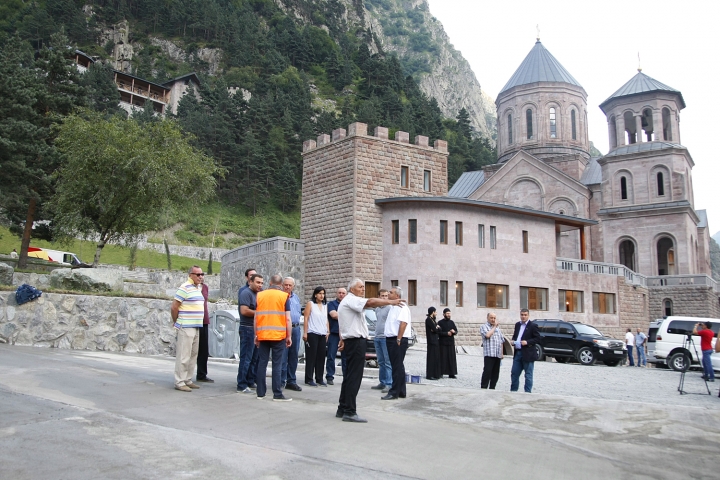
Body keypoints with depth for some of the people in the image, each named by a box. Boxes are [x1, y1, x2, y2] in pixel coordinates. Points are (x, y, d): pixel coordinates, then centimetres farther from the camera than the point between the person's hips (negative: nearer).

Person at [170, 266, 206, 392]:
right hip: (186, 328, -9)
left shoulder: (199, 288, 15)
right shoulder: (185, 288, -11)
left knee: (193, 355, 13)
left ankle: (188, 380, 22)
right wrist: (176, 322, -1)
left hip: (196, 328, 9)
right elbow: (174, 307, -13)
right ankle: (179, 383, 1)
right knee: (183, 356, -5)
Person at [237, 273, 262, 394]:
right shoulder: (246, 293, -9)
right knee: (246, 358, -5)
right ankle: (242, 385, 1)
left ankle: (250, 382, 19)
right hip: (248, 328, -9)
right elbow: (244, 311, -20)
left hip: (257, 329, 9)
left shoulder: (258, 294, 18)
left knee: (255, 358, 11)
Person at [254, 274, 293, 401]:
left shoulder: (259, 295, 8)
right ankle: (277, 394, 1)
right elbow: (288, 319, -5)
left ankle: (261, 392, 13)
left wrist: (256, 335, 14)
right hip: (279, 335, -3)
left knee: (262, 363, 8)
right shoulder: (284, 296, -1)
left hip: (262, 335, 3)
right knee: (277, 365, 0)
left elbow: (256, 317, 8)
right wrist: (289, 336, 1)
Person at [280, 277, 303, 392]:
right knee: (282, 356, -6)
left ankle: (291, 381, 17)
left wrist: (298, 324, 14)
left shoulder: (296, 298, 17)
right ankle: (281, 381, 1)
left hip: (296, 329, 6)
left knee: (293, 356, 9)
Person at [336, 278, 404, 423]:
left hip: (351, 341, 11)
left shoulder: (347, 301, 23)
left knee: (349, 376, 13)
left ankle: (342, 409, 18)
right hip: (356, 342, -11)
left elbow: (345, 323, 28)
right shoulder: (351, 299, -12)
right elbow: (370, 302, -28)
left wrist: (343, 339, 31)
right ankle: (350, 412, -6)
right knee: (354, 378, -9)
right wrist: (391, 302, -32)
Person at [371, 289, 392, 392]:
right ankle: (382, 383, 19)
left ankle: (389, 384, -6)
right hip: (377, 337, 8)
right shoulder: (377, 309, 16)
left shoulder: (390, 308, -8)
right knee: (381, 362, 12)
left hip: (385, 337, -8)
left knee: (388, 362, -7)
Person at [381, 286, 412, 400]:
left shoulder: (401, 307, -13)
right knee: (398, 366, 14)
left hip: (398, 340, -10)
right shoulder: (393, 307, 18)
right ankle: (401, 392, 21)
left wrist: (398, 340, -24)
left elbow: (403, 323, -23)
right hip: (391, 339, 10)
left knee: (397, 367, -6)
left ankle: (394, 393, -3)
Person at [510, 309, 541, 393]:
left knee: (528, 375, 3)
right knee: (514, 374, 10)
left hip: (527, 354, -6)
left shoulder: (533, 326, -6)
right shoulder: (517, 325, 14)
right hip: (517, 353, 6)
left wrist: (527, 342, -20)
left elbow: (537, 338, -8)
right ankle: (513, 391, 20)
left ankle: (528, 392, 11)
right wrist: (513, 340, 2)